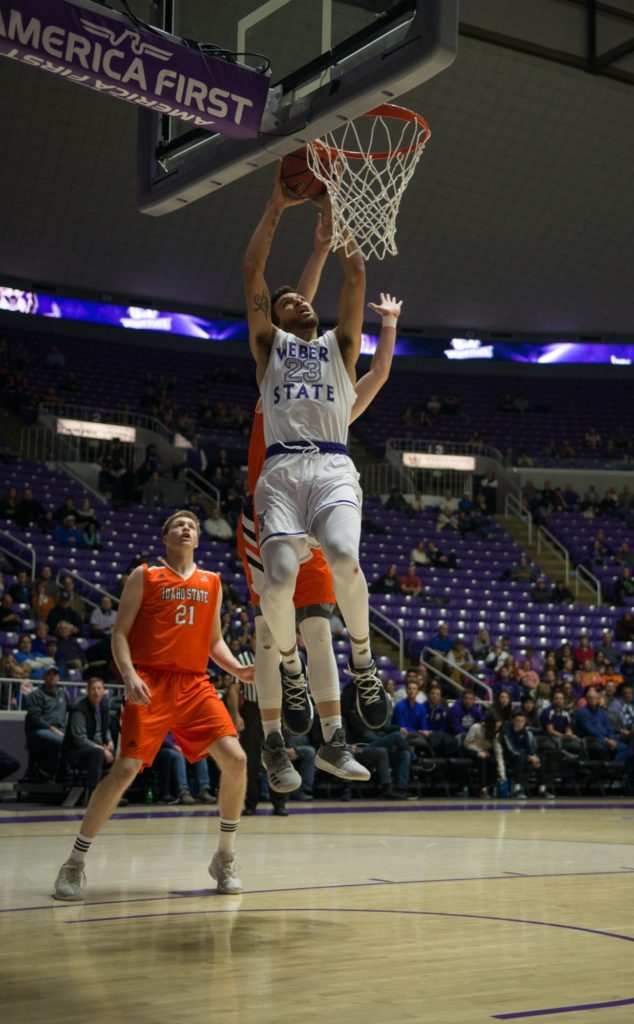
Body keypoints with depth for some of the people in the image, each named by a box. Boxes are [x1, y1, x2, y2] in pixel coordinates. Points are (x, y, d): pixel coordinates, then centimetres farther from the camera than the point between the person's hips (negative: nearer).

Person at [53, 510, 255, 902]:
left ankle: (226, 858, 6)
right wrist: (129, 674, -15)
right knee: (125, 769, -13)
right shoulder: (144, 576, 6)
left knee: (235, 759, -12)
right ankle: (75, 863, 1)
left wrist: (238, 669, 4)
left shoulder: (212, 583, 17)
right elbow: (120, 634, 2)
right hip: (151, 682, -4)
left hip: (195, 684, 4)